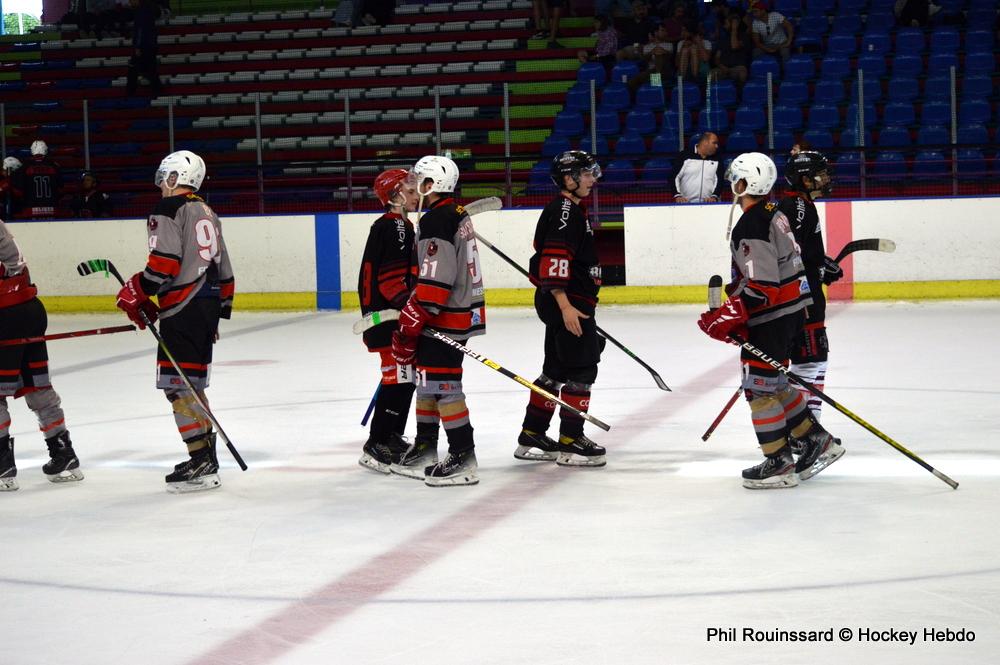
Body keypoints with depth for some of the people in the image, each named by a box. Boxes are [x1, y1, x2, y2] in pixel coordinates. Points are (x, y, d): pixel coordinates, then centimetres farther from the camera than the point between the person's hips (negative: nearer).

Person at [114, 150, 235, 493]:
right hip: (208, 305, 9)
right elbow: (224, 271, 22)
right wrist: (220, 309, 28)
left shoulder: (169, 210, -8)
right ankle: (206, 456, 20)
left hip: (183, 308, -9)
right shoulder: (208, 214, 20)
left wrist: (135, 293, -7)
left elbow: (164, 262, -18)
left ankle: (201, 461, -13)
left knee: (178, 384, -8)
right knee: (192, 382, 16)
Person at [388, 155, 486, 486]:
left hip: (445, 318, -10)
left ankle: (463, 458, -5)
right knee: (427, 380, 17)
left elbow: (434, 282, -24)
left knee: (442, 385, -7)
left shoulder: (436, 220, -18)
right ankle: (425, 450, 26)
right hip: (461, 310, 10)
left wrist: (409, 327, -20)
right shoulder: (458, 216, 15)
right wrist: (412, 321, 23)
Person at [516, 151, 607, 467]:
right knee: (582, 370, -7)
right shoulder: (564, 210, -15)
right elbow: (553, 260, -23)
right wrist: (565, 305, -28)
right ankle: (570, 441, -2)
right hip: (566, 302, -11)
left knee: (556, 370, 14)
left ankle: (531, 437, 20)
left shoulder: (572, 210, 19)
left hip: (569, 303, 11)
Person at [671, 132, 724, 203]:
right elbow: (675, 177, 1)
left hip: (708, 203, 2)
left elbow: (719, 180, 4)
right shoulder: (685, 156, 3)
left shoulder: (717, 160, 11)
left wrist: (714, 196, -13)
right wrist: (677, 196, -12)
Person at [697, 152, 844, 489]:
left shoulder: (751, 226, -20)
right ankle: (818, 440, 22)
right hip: (792, 308, 10)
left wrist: (728, 318, -23)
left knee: (758, 385, -4)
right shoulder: (774, 214, 12)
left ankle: (779, 463, 0)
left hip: (771, 316, -10)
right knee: (772, 382, 19)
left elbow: (761, 286, -25)